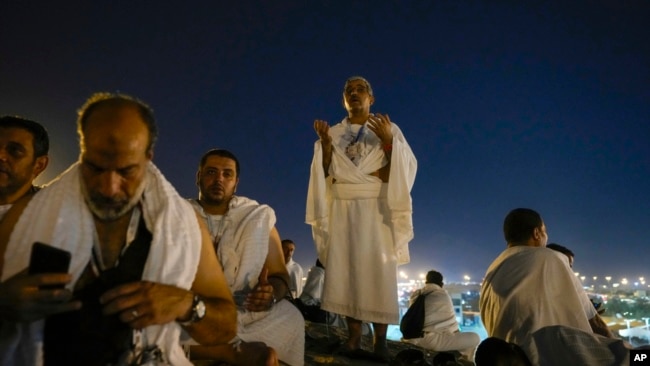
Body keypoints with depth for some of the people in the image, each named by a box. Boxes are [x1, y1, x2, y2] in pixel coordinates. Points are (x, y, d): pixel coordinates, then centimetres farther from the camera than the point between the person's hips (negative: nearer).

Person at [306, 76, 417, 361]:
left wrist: (388, 142, -16)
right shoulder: (334, 133, 16)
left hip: (376, 210, -2)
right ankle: (354, 338, -2)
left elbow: (405, 169, -1)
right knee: (346, 271, -5)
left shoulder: (389, 130, 9)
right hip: (342, 211, 2)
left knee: (377, 272, -9)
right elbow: (326, 173, 7)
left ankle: (380, 341, -4)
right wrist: (324, 143, -6)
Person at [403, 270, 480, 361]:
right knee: (475, 338, 1)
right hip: (432, 340, -7)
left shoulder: (415, 295, 11)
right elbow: (450, 319, 4)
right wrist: (457, 333, 25)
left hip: (414, 338, 8)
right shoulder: (442, 295, -5)